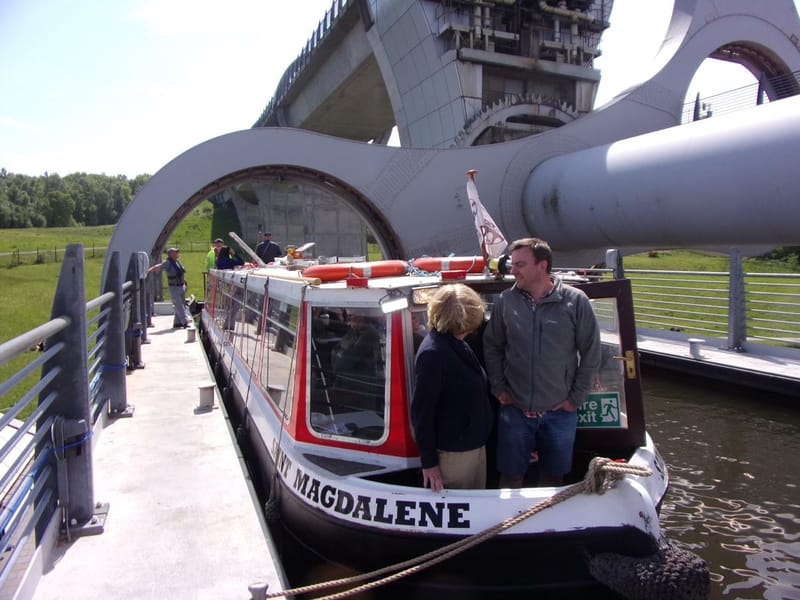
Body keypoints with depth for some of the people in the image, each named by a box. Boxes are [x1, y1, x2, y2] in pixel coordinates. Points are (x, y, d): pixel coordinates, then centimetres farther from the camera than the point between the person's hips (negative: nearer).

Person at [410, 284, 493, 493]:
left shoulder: (457, 344, 2)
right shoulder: (433, 353, -25)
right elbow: (421, 411, -22)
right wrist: (429, 462, -17)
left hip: (475, 443, 9)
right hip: (453, 453, -8)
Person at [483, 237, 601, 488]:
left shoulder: (576, 301, -9)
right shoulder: (505, 301, -5)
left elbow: (591, 353, -2)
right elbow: (492, 347, 6)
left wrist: (576, 398, -3)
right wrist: (498, 389, 2)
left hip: (559, 412, 0)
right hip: (514, 411, 1)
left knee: (553, 476, 17)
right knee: (510, 477, 12)